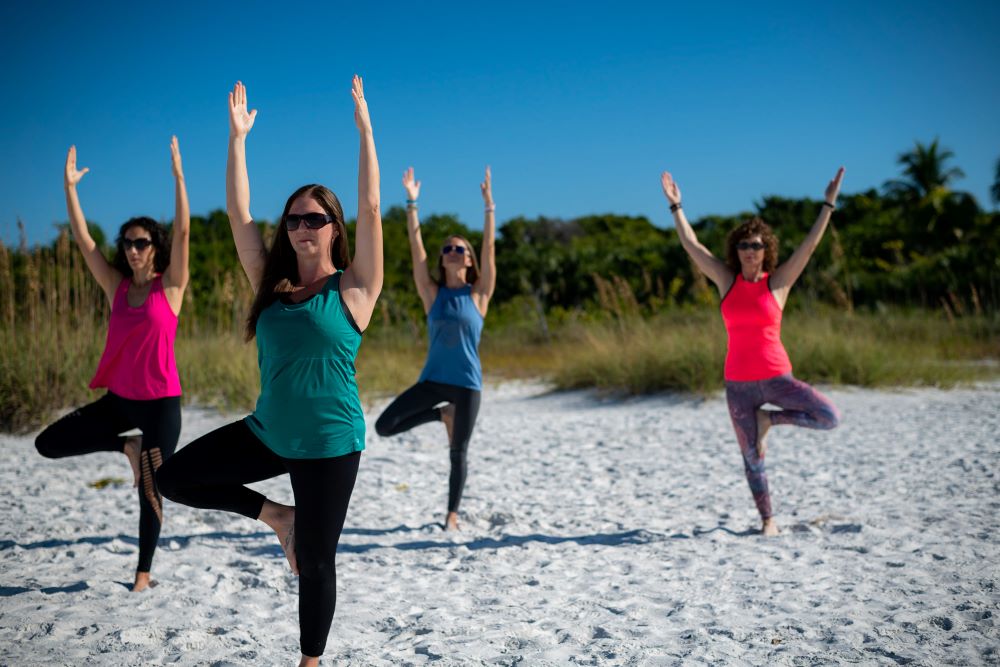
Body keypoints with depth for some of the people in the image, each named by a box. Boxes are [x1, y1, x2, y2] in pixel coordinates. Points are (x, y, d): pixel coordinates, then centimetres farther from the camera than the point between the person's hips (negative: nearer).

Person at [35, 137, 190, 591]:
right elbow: (82, 239, 4)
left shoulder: (170, 285, -5)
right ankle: (127, 448, 16)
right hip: (119, 399, 5)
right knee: (48, 443, 0)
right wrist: (70, 187, 0)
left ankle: (143, 572, 22)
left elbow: (183, 231, -15)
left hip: (161, 403, -5)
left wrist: (178, 175, -20)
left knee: (150, 491, 4)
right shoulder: (117, 286, 5)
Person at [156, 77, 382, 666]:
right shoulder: (272, 285, 4)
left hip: (329, 445, -5)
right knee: (175, 478, 4)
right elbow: (238, 213, 1)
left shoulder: (353, 289, -8)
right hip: (268, 434, 5)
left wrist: (365, 129, -16)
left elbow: (370, 208, -15)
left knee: (316, 563, 4)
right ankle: (276, 515, 18)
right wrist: (238, 137, -1)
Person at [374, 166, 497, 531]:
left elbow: (489, 250, -6)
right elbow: (417, 249, -2)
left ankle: (452, 513, 24)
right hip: (432, 380, 2)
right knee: (384, 426, -8)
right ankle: (441, 414, 14)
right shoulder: (432, 293, 4)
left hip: (467, 384, -2)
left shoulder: (479, 295, 1)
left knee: (458, 454, 5)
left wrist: (489, 204, -12)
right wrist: (412, 203, -7)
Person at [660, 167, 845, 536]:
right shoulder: (727, 281, 4)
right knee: (751, 457, 7)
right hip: (738, 384, 1)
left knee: (830, 418, -18)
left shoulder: (778, 282, 0)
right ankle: (768, 520, 24)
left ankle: (768, 418, 4)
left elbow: (810, 244, -5)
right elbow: (691, 245, 4)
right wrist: (675, 205, 3)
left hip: (776, 377, -1)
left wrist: (829, 203, -9)